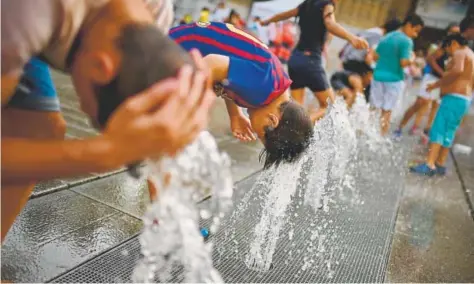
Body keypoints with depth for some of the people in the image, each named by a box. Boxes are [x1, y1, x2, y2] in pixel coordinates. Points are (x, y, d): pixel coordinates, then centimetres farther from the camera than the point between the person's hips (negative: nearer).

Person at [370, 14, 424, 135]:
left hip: (378, 77, 6)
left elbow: (375, 56, 14)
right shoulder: (407, 41, -11)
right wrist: (412, 59, 1)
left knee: (373, 109, 12)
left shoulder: (386, 37, 12)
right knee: (386, 112, 3)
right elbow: (404, 63, -18)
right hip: (394, 80, -5)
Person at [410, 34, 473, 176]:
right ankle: (440, 164, 14)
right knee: (448, 133, 11)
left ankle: (429, 165, -18)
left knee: (438, 130, -13)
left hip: (454, 98, -10)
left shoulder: (459, 53, -5)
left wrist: (437, 84, -21)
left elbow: (457, 70, -26)